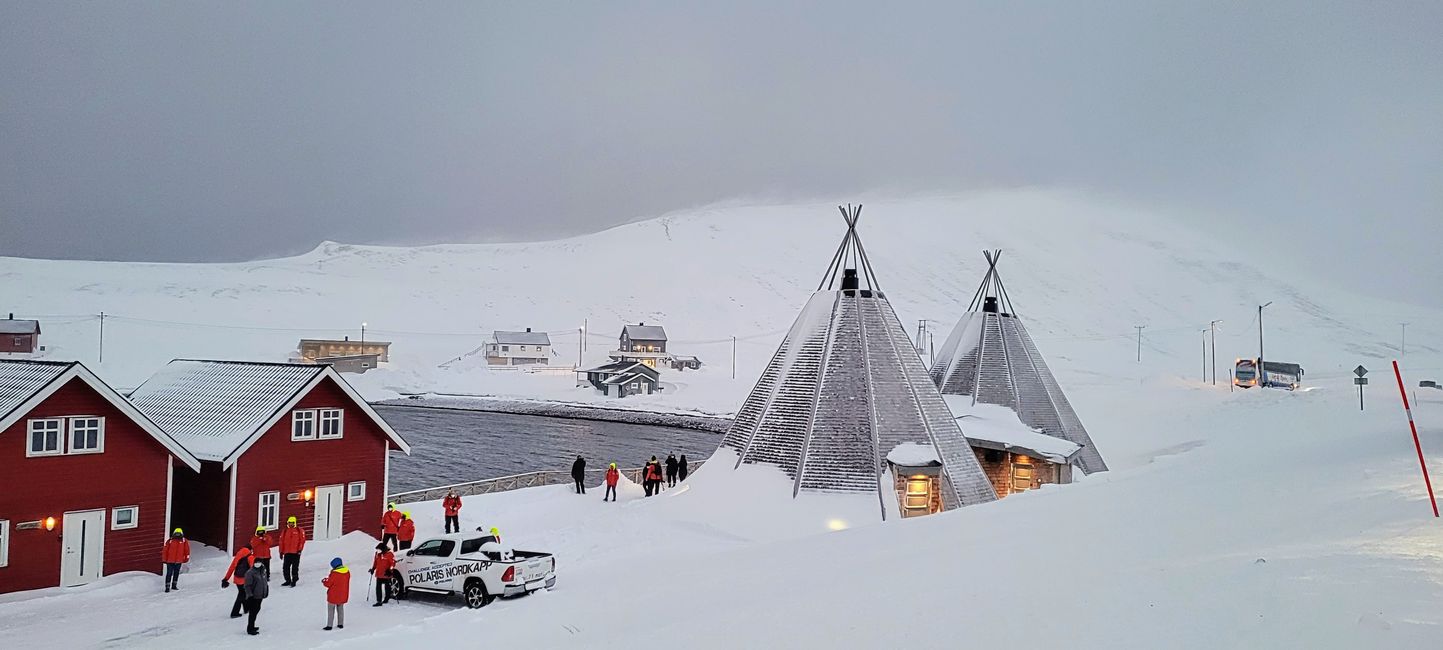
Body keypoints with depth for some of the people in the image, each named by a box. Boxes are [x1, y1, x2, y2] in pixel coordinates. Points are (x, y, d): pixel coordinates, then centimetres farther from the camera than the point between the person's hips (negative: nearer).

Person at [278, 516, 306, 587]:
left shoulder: (299, 530, 0)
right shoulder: (285, 531, 10)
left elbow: (302, 540, -4)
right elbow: (281, 541, 10)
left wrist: (300, 550, -10)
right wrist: (281, 551, 6)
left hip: (296, 552, -4)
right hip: (287, 552, 4)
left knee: (295, 567, 1)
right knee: (285, 567, 5)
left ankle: (294, 581, 10)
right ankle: (288, 580, 19)